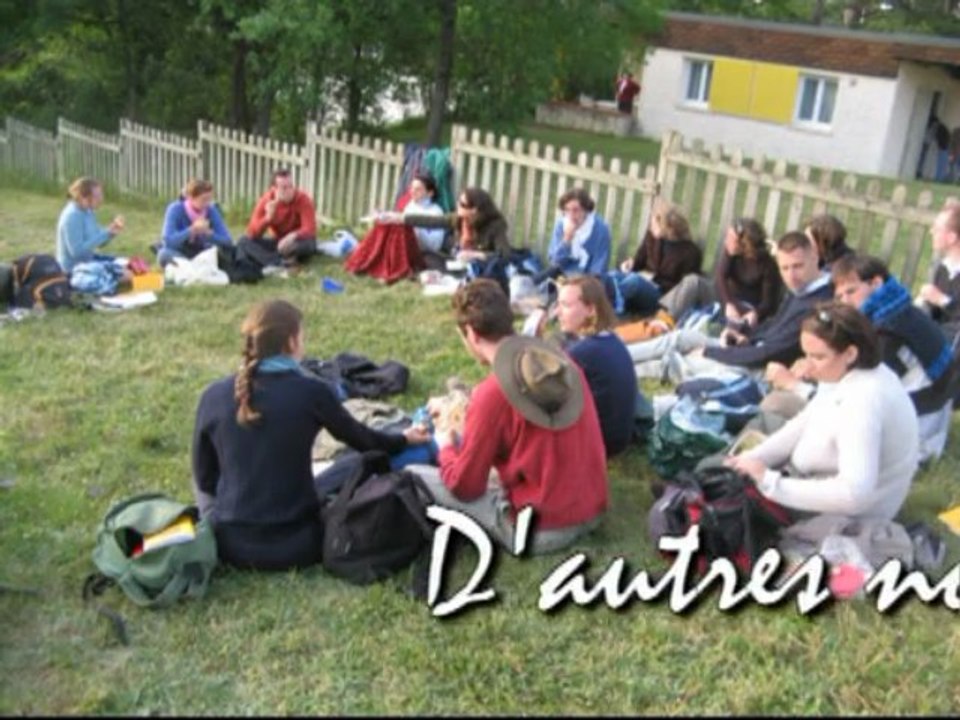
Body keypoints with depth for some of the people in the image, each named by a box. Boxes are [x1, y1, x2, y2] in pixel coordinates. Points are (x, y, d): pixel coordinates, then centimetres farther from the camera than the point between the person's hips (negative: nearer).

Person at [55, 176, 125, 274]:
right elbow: (76, 251, -28)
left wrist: (112, 231, -12)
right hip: (74, 268, -9)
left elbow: (99, 242, 9)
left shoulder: (87, 211, 3)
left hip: (87, 259, 9)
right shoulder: (72, 216, -24)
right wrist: (106, 232, -28)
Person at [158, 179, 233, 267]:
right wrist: (192, 230, -40)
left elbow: (228, 241, -16)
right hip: (177, 254, -1)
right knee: (164, 255, -36)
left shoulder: (211, 211, -11)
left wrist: (208, 233, -33)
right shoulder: (175, 209, -18)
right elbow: (168, 240, -29)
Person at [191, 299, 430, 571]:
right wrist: (403, 439, 27)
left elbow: (204, 478, 6)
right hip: (293, 544, -3)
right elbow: (360, 439, 7)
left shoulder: (213, 395, -6)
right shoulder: (310, 392, -12)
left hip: (228, 543, 3)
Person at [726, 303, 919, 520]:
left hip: (847, 520, -8)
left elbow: (854, 494, -38)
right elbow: (803, 426, 7)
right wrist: (751, 458, -6)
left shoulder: (863, 401, -32)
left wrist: (771, 483, -36)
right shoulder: (848, 373, -3)